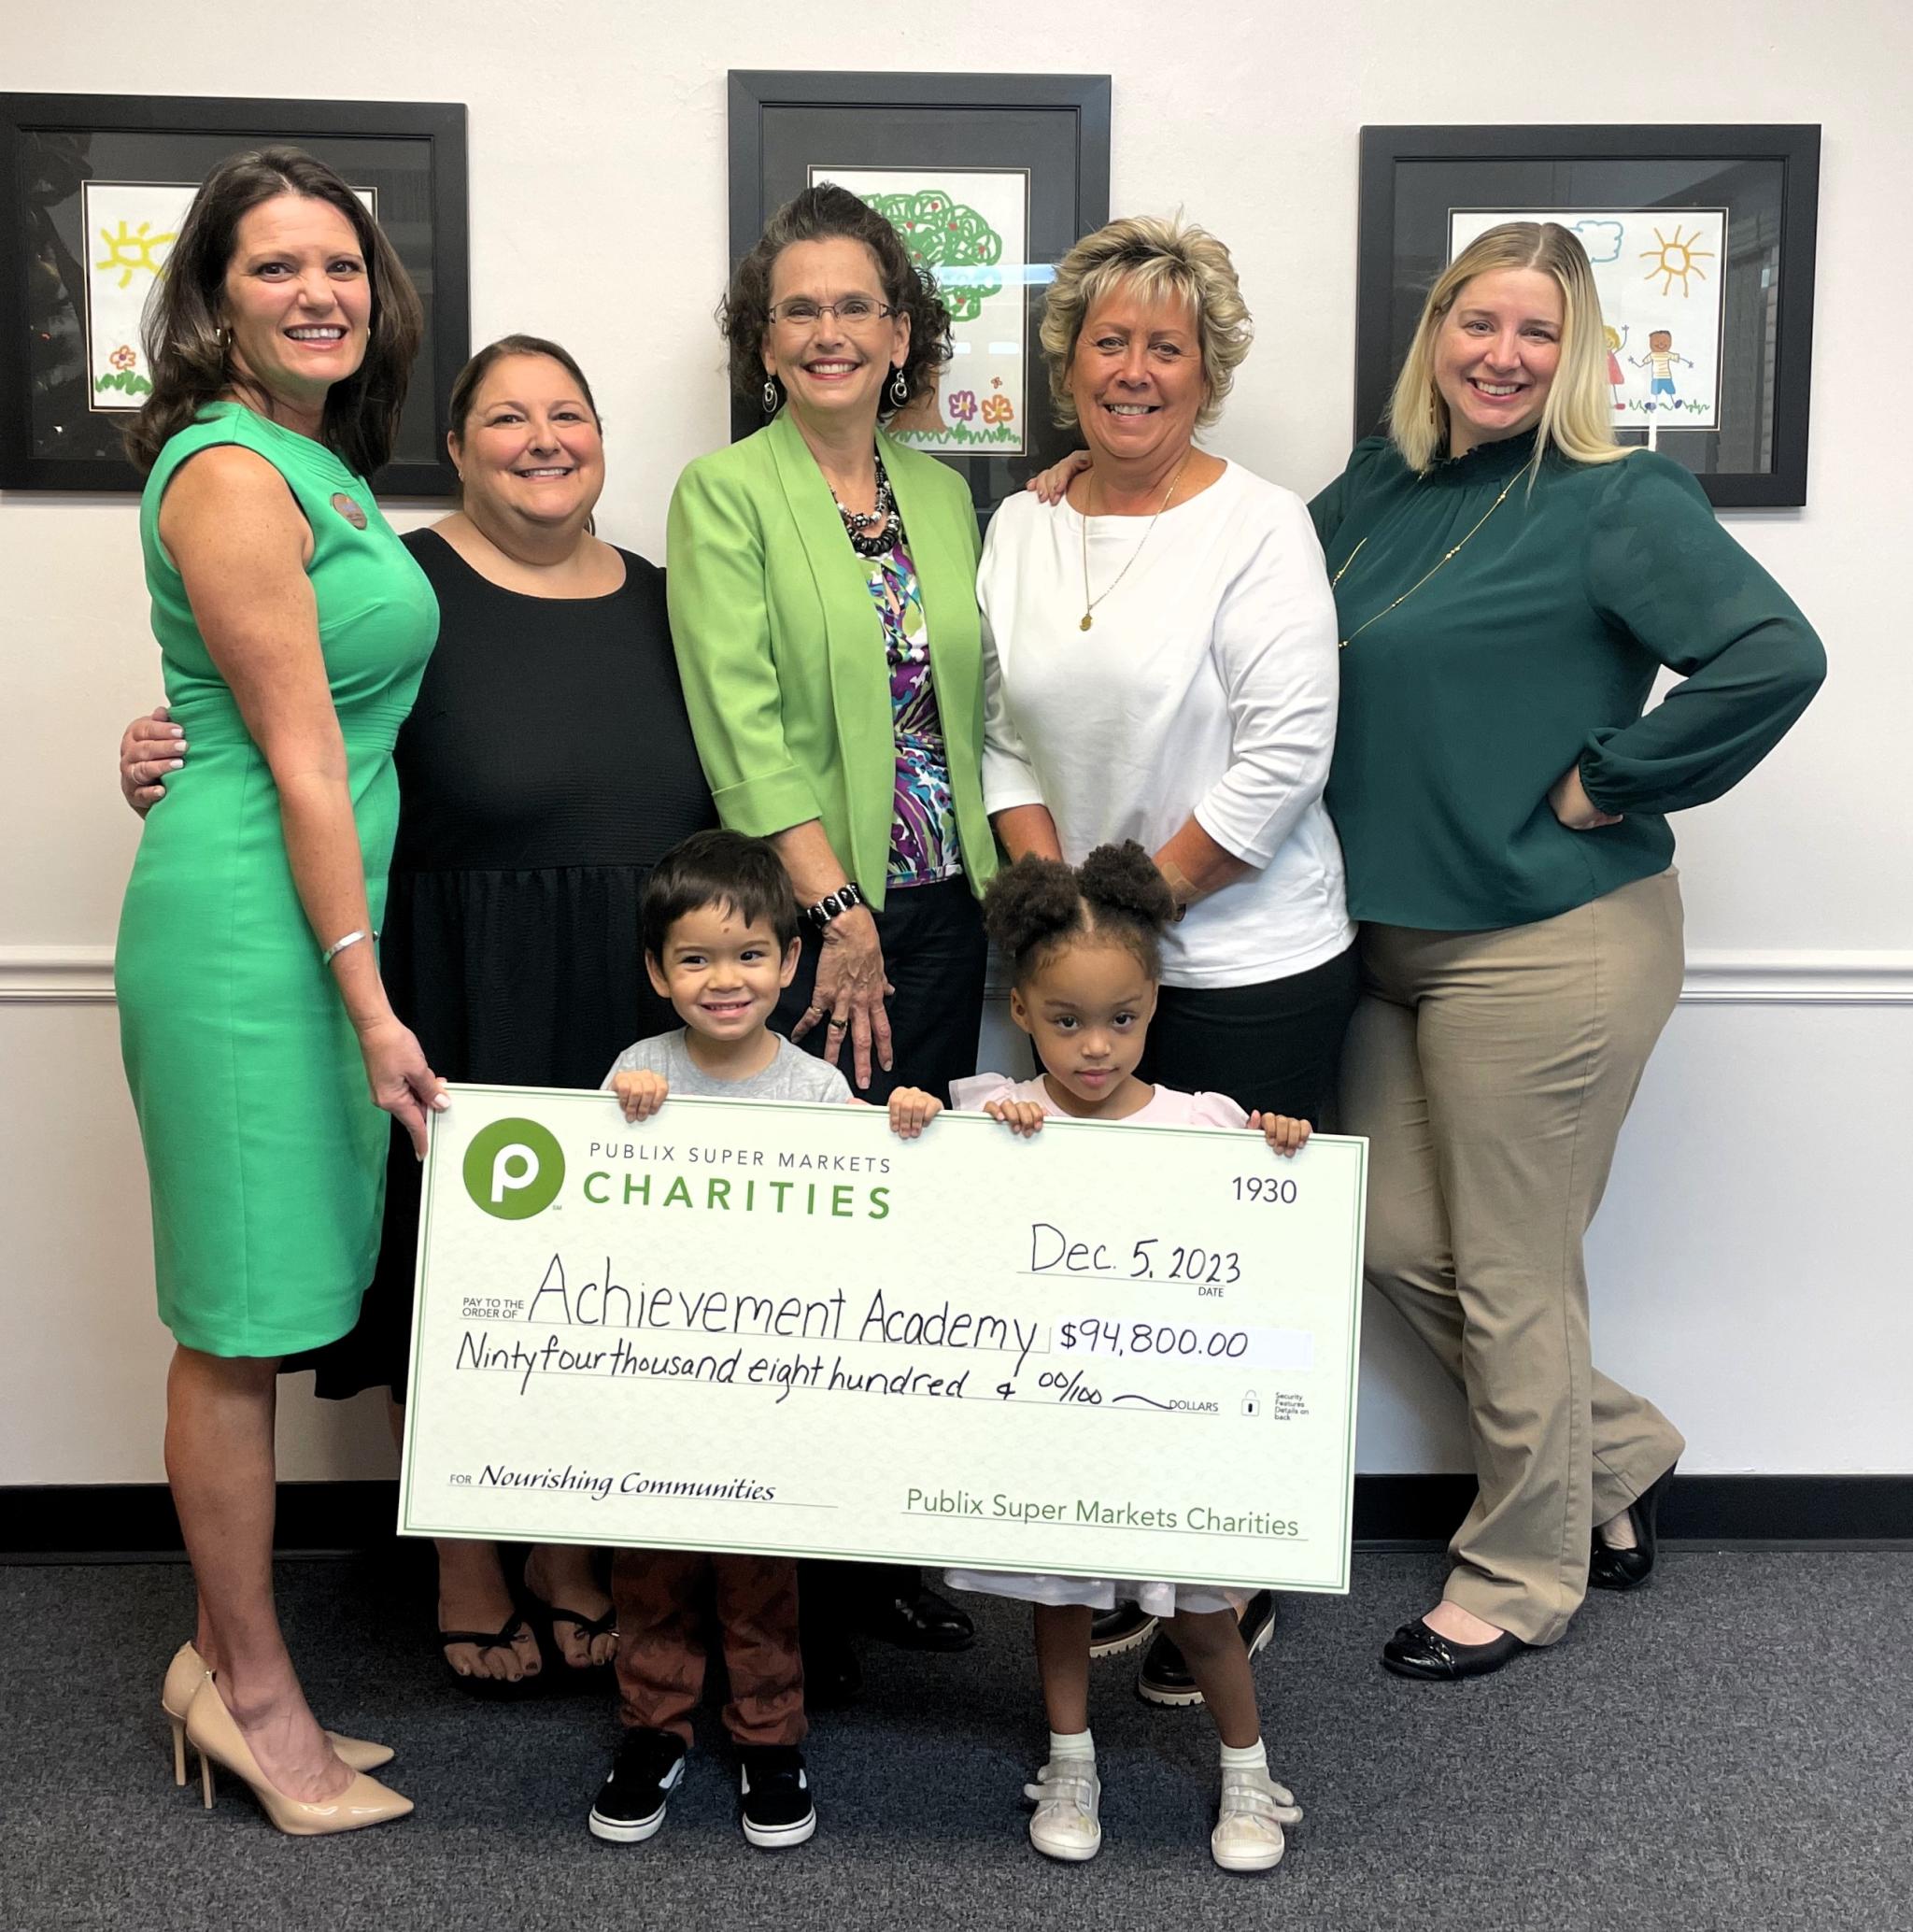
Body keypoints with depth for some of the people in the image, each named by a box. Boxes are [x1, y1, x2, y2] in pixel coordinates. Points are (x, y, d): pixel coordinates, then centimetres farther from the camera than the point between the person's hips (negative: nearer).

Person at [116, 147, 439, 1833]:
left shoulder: (325, 463, 16)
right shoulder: (230, 472, -13)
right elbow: (301, 759, -17)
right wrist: (369, 999, -17)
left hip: (317, 921, 9)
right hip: (250, 922, -9)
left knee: (255, 1315, 15)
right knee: (242, 1319, 1)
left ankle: (226, 1662, 28)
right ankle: (253, 1694, 16)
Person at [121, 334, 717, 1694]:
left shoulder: (664, 602, 10)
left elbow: (731, 798, 14)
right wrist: (167, 768, -26)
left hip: (639, 1008, 4)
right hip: (465, 1005, -4)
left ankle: (569, 1544, 32)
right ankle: (466, 1568, 27)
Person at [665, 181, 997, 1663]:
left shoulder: (945, 495, 15)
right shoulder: (724, 494, -1)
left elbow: (974, 705, 15)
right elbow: (742, 722, -10)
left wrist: (992, 887, 5)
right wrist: (836, 907, -15)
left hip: (939, 915, 5)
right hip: (797, 922, -5)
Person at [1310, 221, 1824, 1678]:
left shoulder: (1620, 502, -10)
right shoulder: (1373, 490, 9)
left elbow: (1775, 655, -22)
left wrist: (1604, 782, -18)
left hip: (1548, 944, -7)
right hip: (1388, 937, 7)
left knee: (1511, 1274, 5)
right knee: (1398, 1243, 13)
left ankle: (1522, 1576, 27)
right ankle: (1620, 1450, 37)